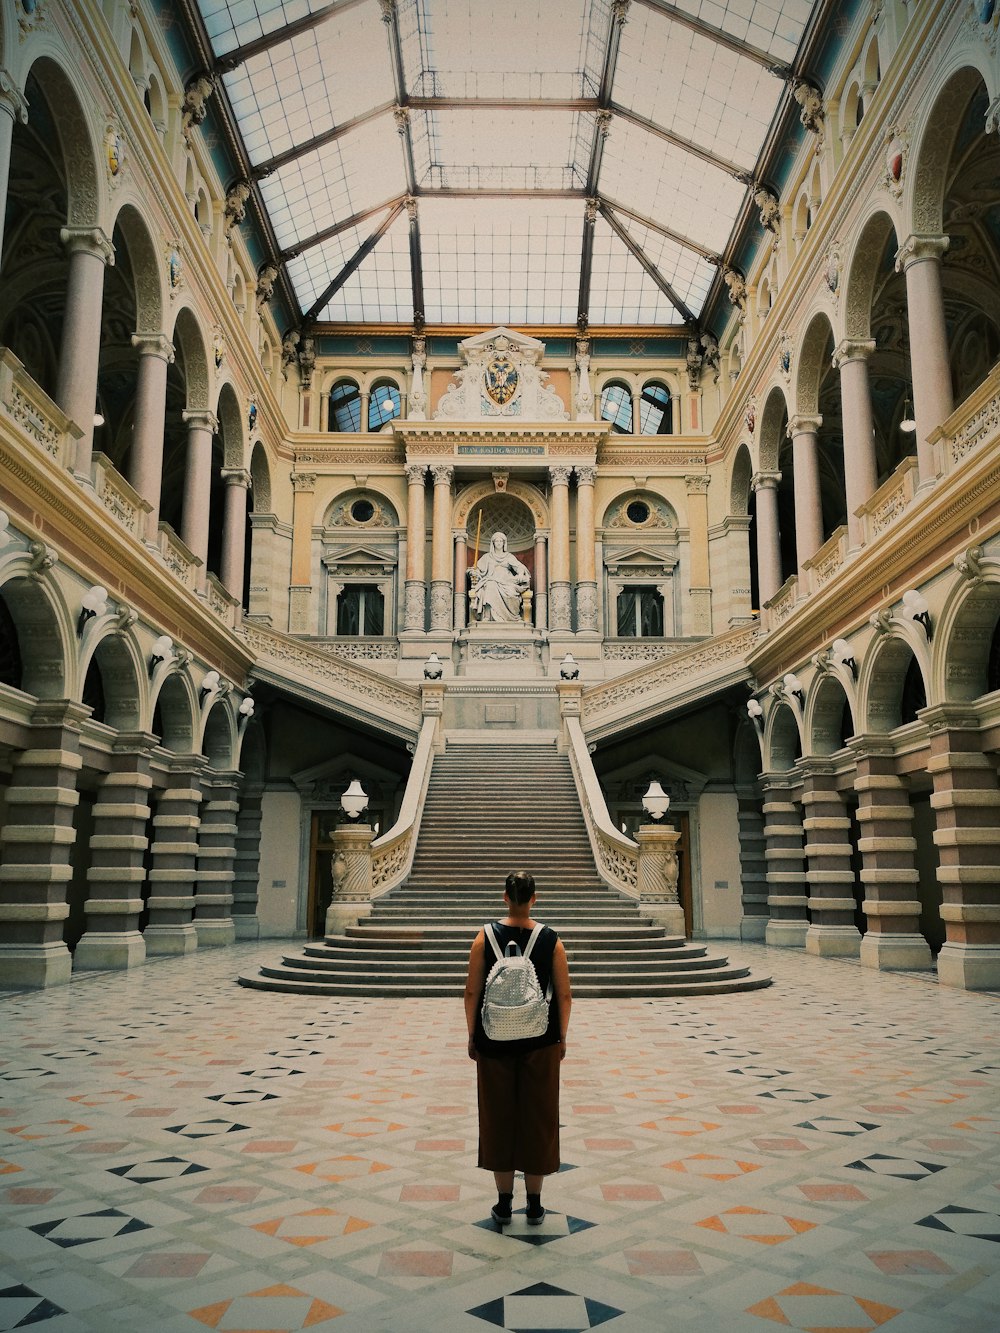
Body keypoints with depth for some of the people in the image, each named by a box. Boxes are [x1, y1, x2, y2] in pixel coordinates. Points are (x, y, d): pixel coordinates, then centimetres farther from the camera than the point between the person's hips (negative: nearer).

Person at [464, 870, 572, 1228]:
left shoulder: (485, 938, -9)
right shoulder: (551, 940, -8)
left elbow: (472, 992, -6)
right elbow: (564, 996, -4)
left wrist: (472, 1037, 6)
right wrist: (561, 1038, 8)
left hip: (494, 1041, 0)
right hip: (540, 1043, 0)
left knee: (499, 1117, 12)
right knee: (537, 1117, 12)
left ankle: (504, 1203, 20)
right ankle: (534, 1205, 20)